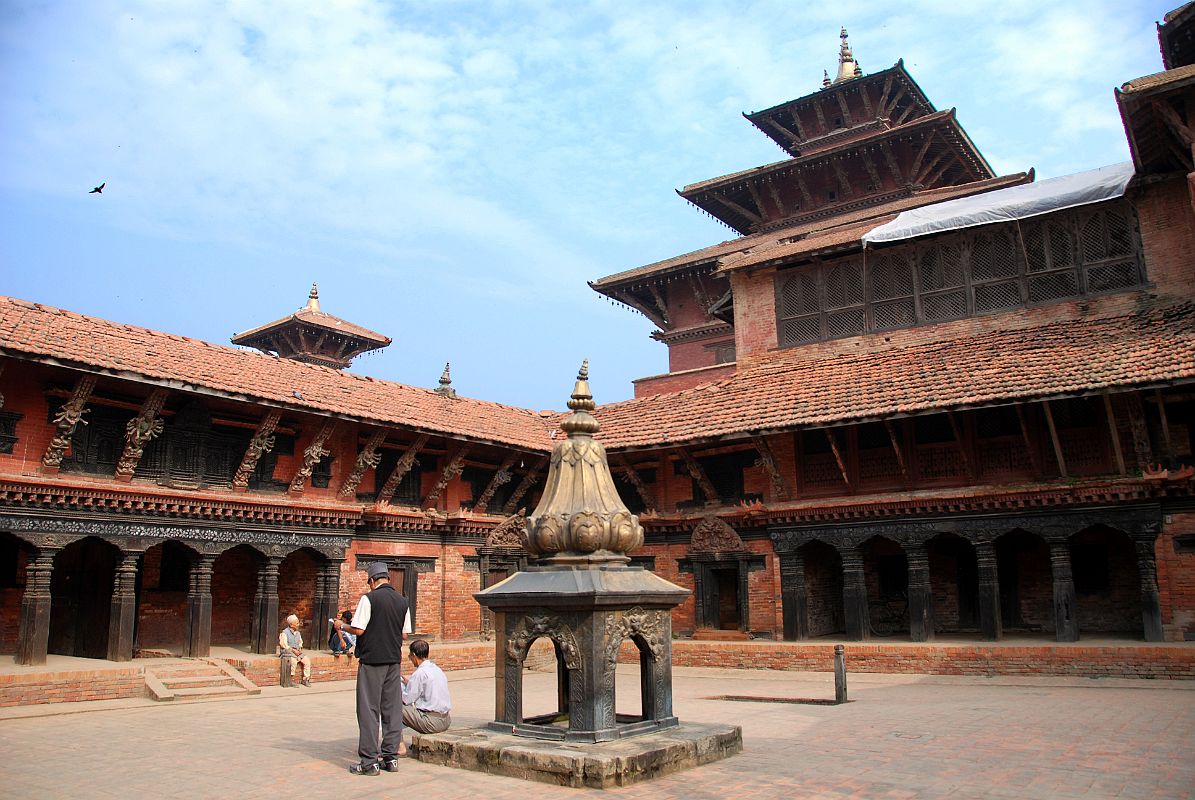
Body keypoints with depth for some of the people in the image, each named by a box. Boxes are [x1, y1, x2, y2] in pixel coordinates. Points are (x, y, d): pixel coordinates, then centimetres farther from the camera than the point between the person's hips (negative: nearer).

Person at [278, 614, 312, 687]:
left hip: (297, 652, 6)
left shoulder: (298, 633, 18)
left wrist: (300, 649, 1)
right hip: (287, 652, -6)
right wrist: (293, 650, -17)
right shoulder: (285, 632, -3)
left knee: (307, 659, -18)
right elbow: (283, 645, -10)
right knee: (293, 660, -36)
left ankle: (306, 679, -13)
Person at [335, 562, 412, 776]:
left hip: (371, 660, -5)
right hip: (394, 660, 6)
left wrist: (342, 626, 6)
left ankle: (369, 761, 2)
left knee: (369, 710, 0)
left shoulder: (369, 599, -10)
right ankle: (390, 757, 14)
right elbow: (404, 633, 12)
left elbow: (359, 630, -12)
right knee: (392, 708, 9)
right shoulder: (402, 601, 8)